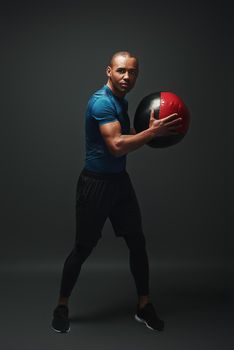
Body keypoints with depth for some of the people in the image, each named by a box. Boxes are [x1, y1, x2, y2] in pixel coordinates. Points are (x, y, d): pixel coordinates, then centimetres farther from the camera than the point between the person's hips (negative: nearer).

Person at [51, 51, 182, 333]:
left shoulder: (121, 101, 11)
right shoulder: (101, 102, -18)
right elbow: (117, 146, -28)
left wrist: (150, 130, 8)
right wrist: (153, 132, -26)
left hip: (120, 180, 9)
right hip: (96, 183, -8)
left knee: (137, 242, 8)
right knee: (83, 248, 1)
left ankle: (144, 306, 22)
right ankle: (62, 307, 21)